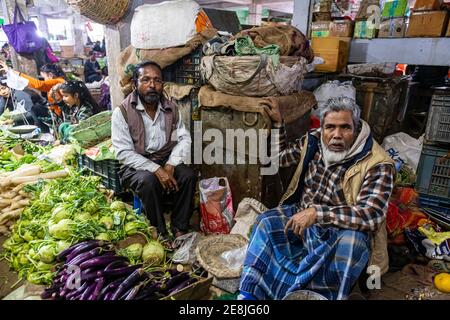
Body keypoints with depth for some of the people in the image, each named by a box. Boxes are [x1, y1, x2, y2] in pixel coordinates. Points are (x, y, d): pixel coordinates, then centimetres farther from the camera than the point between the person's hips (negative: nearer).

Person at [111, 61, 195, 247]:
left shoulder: (170, 109, 0)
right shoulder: (122, 112, -12)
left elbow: (184, 138, -1)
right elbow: (124, 153, -17)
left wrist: (170, 165, -18)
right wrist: (156, 169, -26)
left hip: (165, 162, 4)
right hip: (135, 166, -3)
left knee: (188, 175, -23)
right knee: (149, 181, -33)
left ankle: (179, 228, -8)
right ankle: (160, 232, -14)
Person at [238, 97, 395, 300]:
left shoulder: (378, 166, -17)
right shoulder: (313, 141, 0)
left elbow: (370, 215, -28)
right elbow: (281, 157, 17)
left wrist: (316, 212, -36)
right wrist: (277, 122, 9)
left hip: (343, 229, -4)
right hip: (301, 215, 5)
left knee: (351, 243, -37)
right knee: (266, 222, -21)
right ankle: (248, 293, -18)